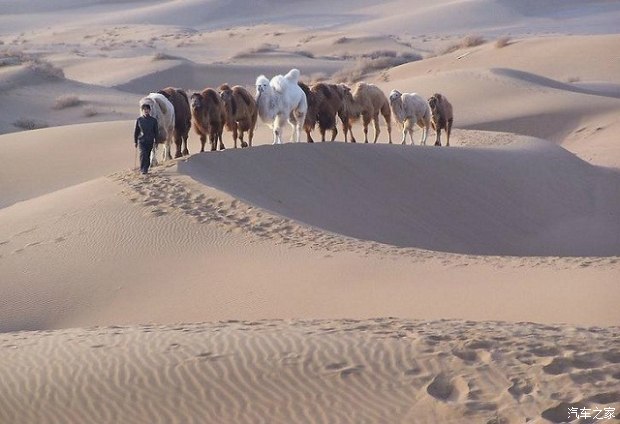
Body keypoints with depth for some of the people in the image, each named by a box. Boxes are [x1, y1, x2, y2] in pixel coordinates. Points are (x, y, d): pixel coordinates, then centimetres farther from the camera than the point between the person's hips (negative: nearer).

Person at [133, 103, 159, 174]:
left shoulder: (153, 120, 1)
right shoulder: (139, 120, 0)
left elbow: (156, 131, 6)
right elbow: (136, 131, 7)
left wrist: (156, 141, 2)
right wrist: (135, 141, 8)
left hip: (150, 141, 1)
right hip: (141, 140, -1)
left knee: (148, 155, 7)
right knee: (143, 154, -14)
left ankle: (146, 168, 22)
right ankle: (143, 169, -12)